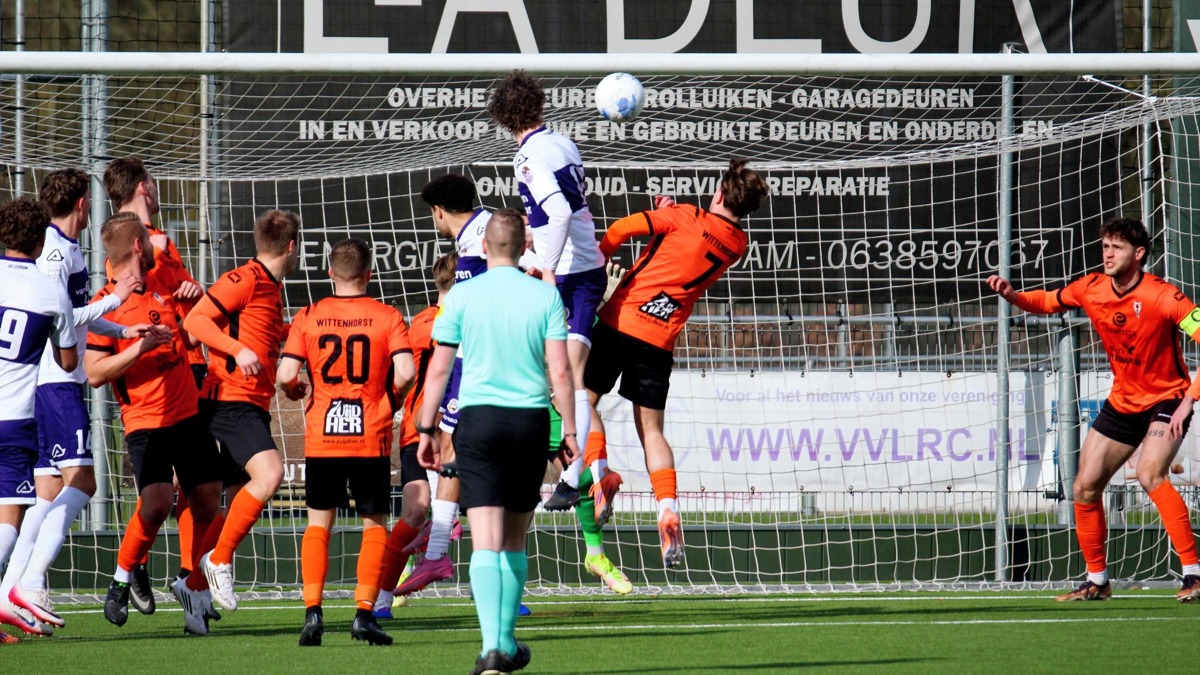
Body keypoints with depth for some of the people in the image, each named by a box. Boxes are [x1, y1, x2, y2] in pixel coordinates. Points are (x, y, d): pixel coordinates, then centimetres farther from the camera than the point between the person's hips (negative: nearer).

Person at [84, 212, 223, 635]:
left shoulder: (159, 288, 12)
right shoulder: (107, 305, -10)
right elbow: (94, 373, -15)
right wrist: (141, 347, -23)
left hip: (189, 413, 7)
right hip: (145, 422, -7)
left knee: (207, 503, 2)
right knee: (156, 502, -21)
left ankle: (195, 592, 16)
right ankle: (122, 581, 1)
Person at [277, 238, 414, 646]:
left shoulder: (308, 318, 0)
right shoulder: (387, 317, -2)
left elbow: (286, 376, -8)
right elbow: (405, 372, -14)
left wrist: (295, 392, 15)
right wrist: (393, 400, 6)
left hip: (321, 438, 1)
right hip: (372, 437, -1)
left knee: (318, 523, 11)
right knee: (375, 524, 9)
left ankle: (312, 609, -2)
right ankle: (365, 611, -3)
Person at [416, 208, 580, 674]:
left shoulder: (462, 296, -1)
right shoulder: (545, 296, 1)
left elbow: (438, 369, 0)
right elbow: (560, 372, -2)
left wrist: (426, 430, 7)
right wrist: (570, 431, 5)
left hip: (479, 418, -1)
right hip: (530, 419, 1)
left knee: (486, 540, -6)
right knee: (515, 540, 15)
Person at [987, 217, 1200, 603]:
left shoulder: (1162, 297, -24)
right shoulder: (1091, 289, -6)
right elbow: (1046, 302, 12)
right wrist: (1011, 295, -9)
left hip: (1166, 400, -7)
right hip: (1122, 403, 7)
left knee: (1150, 474, -30)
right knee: (1085, 487, 4)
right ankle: (1097, 581, 21)